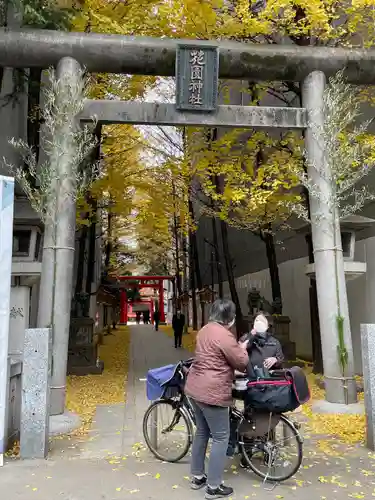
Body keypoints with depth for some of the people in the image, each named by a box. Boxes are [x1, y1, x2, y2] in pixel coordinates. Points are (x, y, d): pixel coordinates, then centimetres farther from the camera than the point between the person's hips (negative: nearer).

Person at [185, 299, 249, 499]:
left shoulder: (205, 330, 9)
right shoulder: (224, 335, -20)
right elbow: (242, 363, -11)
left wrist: (237, 347, 18)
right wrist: (243, 348, 7)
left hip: (195, 388, 10)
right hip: (211, 393, -10)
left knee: (201, 432, 21)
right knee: (221, 438, 5)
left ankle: (197, 476, 34)